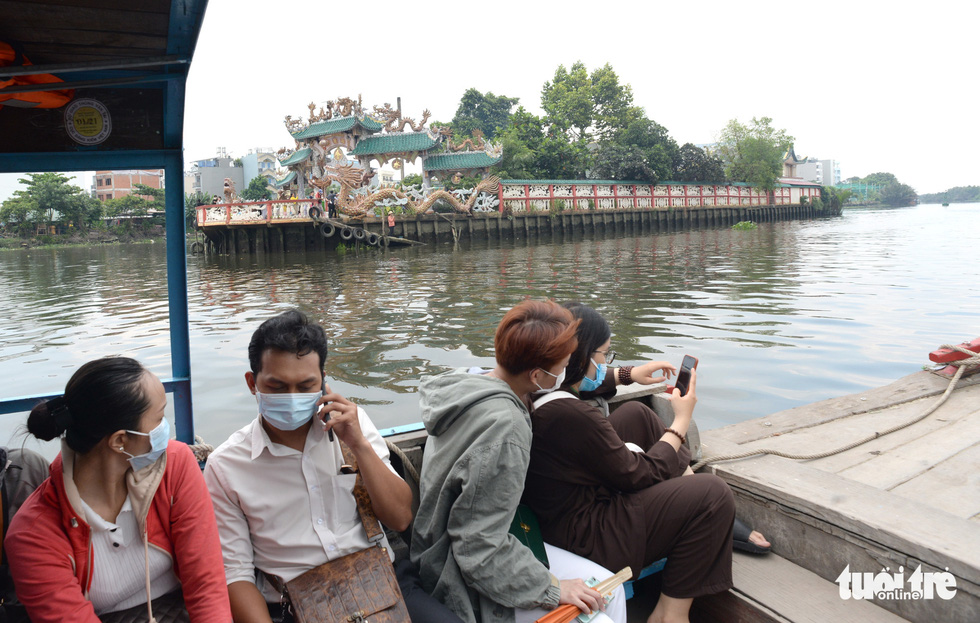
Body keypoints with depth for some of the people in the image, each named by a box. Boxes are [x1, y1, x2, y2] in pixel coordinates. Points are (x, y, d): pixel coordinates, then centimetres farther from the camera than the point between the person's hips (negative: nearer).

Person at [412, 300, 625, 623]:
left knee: (608, 585, 9)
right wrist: (551, 590, -19)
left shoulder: (468, 379, -5)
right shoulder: (505, 427, -32)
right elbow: (480, 549, -29)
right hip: (468, 586, -9)